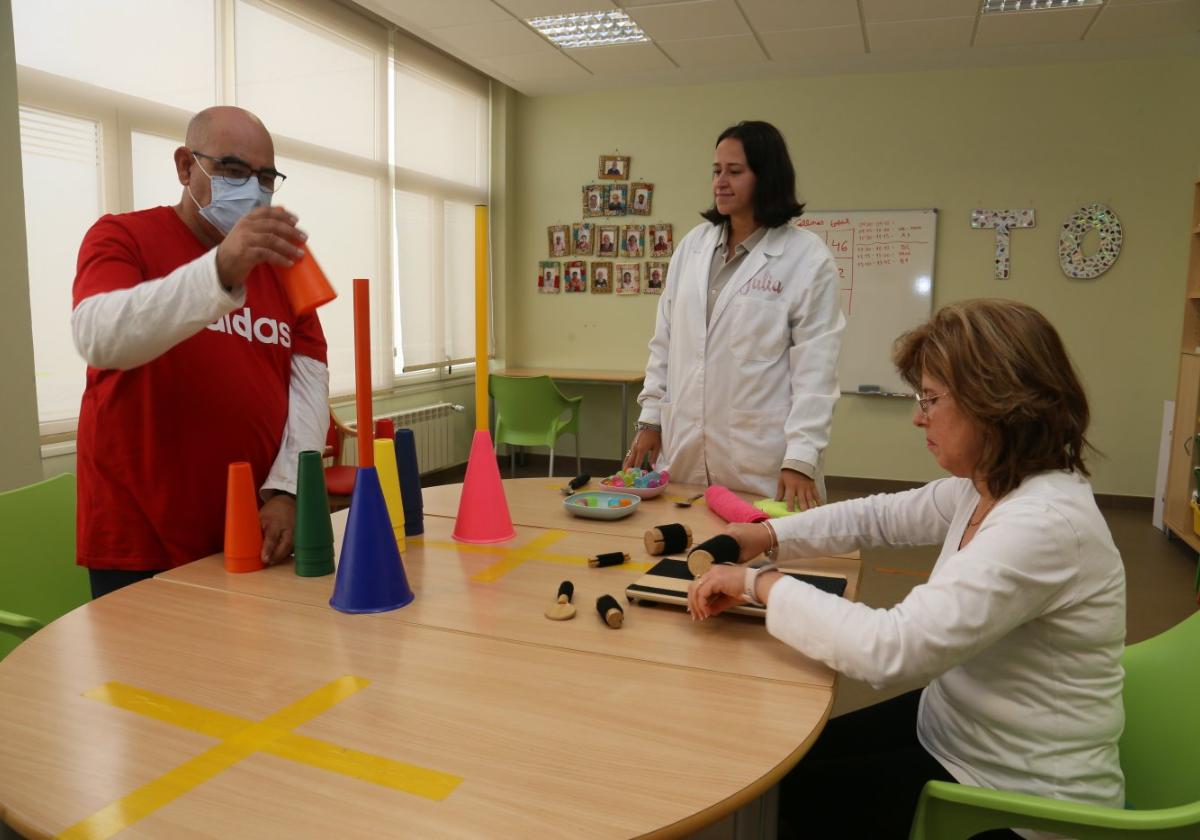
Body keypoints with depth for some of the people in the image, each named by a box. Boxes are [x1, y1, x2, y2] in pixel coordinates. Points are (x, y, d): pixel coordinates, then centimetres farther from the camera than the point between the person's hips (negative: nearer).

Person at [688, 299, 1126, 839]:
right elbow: (882, 515, 12)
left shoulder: (1044, 525, -32)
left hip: (1015, 794, -8)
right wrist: (770, 536, -2)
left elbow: (891, 649, -38)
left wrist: (762, 584, -26)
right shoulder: (990, 486, -2)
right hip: (961, 729, 8)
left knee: (782, 790, 2)